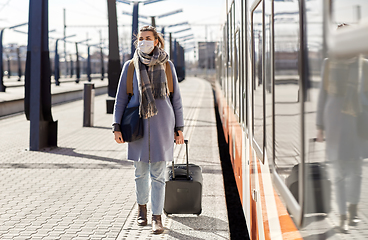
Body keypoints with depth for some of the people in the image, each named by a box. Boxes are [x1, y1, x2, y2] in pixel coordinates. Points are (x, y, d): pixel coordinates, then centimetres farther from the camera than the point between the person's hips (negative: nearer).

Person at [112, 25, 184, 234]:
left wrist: (179, 128, 2)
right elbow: (121, 98, 5)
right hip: (138, 125, 1)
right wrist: (117, 127, -1)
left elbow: (176, 98, 5)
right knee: (141, 171, 11)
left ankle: (157, 217, 5)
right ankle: (142, 207, 35)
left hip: (161, 125, -1)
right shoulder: (130, 66, 3)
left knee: (158, 174, -3)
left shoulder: (167, 65, 2)